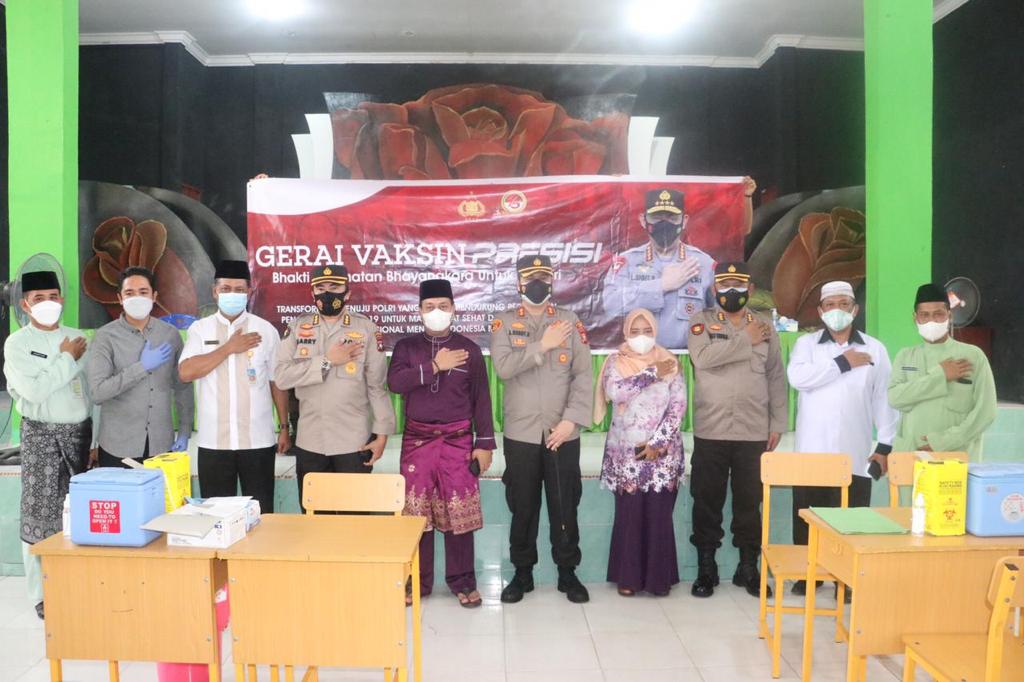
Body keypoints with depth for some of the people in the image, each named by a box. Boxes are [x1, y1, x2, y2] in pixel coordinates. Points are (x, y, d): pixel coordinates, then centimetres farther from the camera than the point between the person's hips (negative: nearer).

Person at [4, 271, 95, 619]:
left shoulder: (78, 339, 8)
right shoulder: (17, 343, -3)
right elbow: (34, 390, -16)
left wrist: (96, 438, 8)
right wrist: (67, 359, -8)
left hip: (80, 433, 3)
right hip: (41, 435, -3)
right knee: (41, 512, 0)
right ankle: (43, 594, 11)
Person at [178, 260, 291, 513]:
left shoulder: (266, 330, 2)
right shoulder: (199, 329, 4)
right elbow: (185, 373, -10)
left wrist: (285, 427, 5)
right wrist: (229, 348, -12)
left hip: (258, 440, -1)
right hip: (213, 442, 1)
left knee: (261, 512, 6)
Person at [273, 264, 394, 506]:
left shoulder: (366, 328, -2)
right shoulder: (298, 327, 4)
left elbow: (377, 385, -2)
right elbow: (281, 377, -8)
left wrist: (382, 433, -5)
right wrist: (327, 360, -14)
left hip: (354, 442, -2)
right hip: (309, 442, 2)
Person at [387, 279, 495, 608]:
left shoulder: (469, 349, 4)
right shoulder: (406, 346, 5)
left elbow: (481, 399, 3)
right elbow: (394, 382, -13)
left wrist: (484, 444, -1)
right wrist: (434, 366, -18)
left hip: (458, 441, -1)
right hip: (417, 441, 1)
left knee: (459, 513, 3)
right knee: (416, 513, 6)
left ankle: (462, 581, 17)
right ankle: (418, 582, 20)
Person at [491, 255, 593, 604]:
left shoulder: (571, 322, 4)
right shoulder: (504, 323, 3)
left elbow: (584, 376, -3)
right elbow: (503, 367, -14)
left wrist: (571, 420, -12)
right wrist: (542, 345, -19)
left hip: (562, 433, 0)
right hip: (520, 433, 0)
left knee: (565, 506, 7)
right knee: (522, 506, 10)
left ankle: (568, 572, 23)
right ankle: (522, 572, 25)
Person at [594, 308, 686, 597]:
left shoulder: (670, 363, 4)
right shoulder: (616, 362, 4)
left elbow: (678, 406, -3)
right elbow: (614, 392, -15)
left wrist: (657, 442, -11)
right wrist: (651, 374, -15)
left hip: (662, 452, 0)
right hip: (626, 452, 0)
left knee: (659, 514, 1)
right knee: (628, 514, 0)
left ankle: (659, 577, 14)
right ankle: (627, 576, 13)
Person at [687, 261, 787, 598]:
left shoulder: (765, 327, 10)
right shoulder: (702, 322, 3)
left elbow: (776, 378, 10)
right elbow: (703, 358, -17)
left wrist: (777, 424, 4)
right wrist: (745, 340, -11)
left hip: (754, 433, 2)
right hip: (710, 432, -1)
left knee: (750, 502, 9)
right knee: (707, 501, 5)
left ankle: (749, 567, 23)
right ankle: (706, 569, 17)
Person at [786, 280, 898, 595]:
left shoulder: (874, 349, 6)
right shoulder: (806, 343, 5)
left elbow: (884, 399, 6)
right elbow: (797, 377, -15)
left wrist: (885, 445, 1)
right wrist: (843, 363, -11)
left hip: (855, 455, 0)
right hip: (812, 452, 0)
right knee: (807, 518, 8)